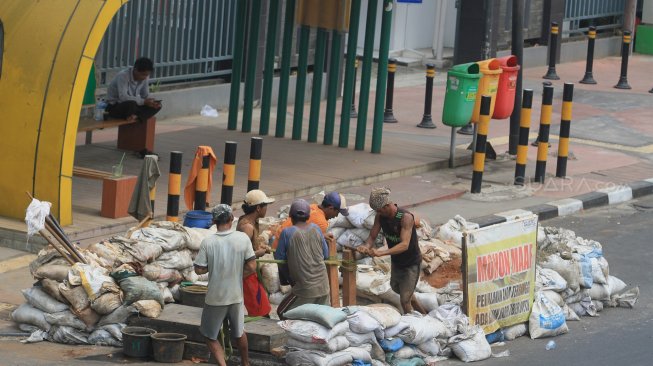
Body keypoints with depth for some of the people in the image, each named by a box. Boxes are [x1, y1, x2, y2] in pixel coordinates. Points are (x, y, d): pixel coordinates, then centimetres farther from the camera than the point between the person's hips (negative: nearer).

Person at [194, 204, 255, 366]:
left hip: (215, 298, -3)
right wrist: (237, 275, 7)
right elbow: (251, 267, -9)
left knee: (210, 336, 11)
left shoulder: (207, 242, -15)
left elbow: (199, 270, -11)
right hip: (236, 296, 3)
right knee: (239, 333, 24)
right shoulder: (243, 239, -11)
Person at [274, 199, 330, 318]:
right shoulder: (316, 229, 4)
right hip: (323, 287, 5)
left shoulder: (287, 233, -8)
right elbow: (326, 255, 13)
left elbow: (279, 258, 1)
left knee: (282, 313, 9)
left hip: (306, 290, -5)